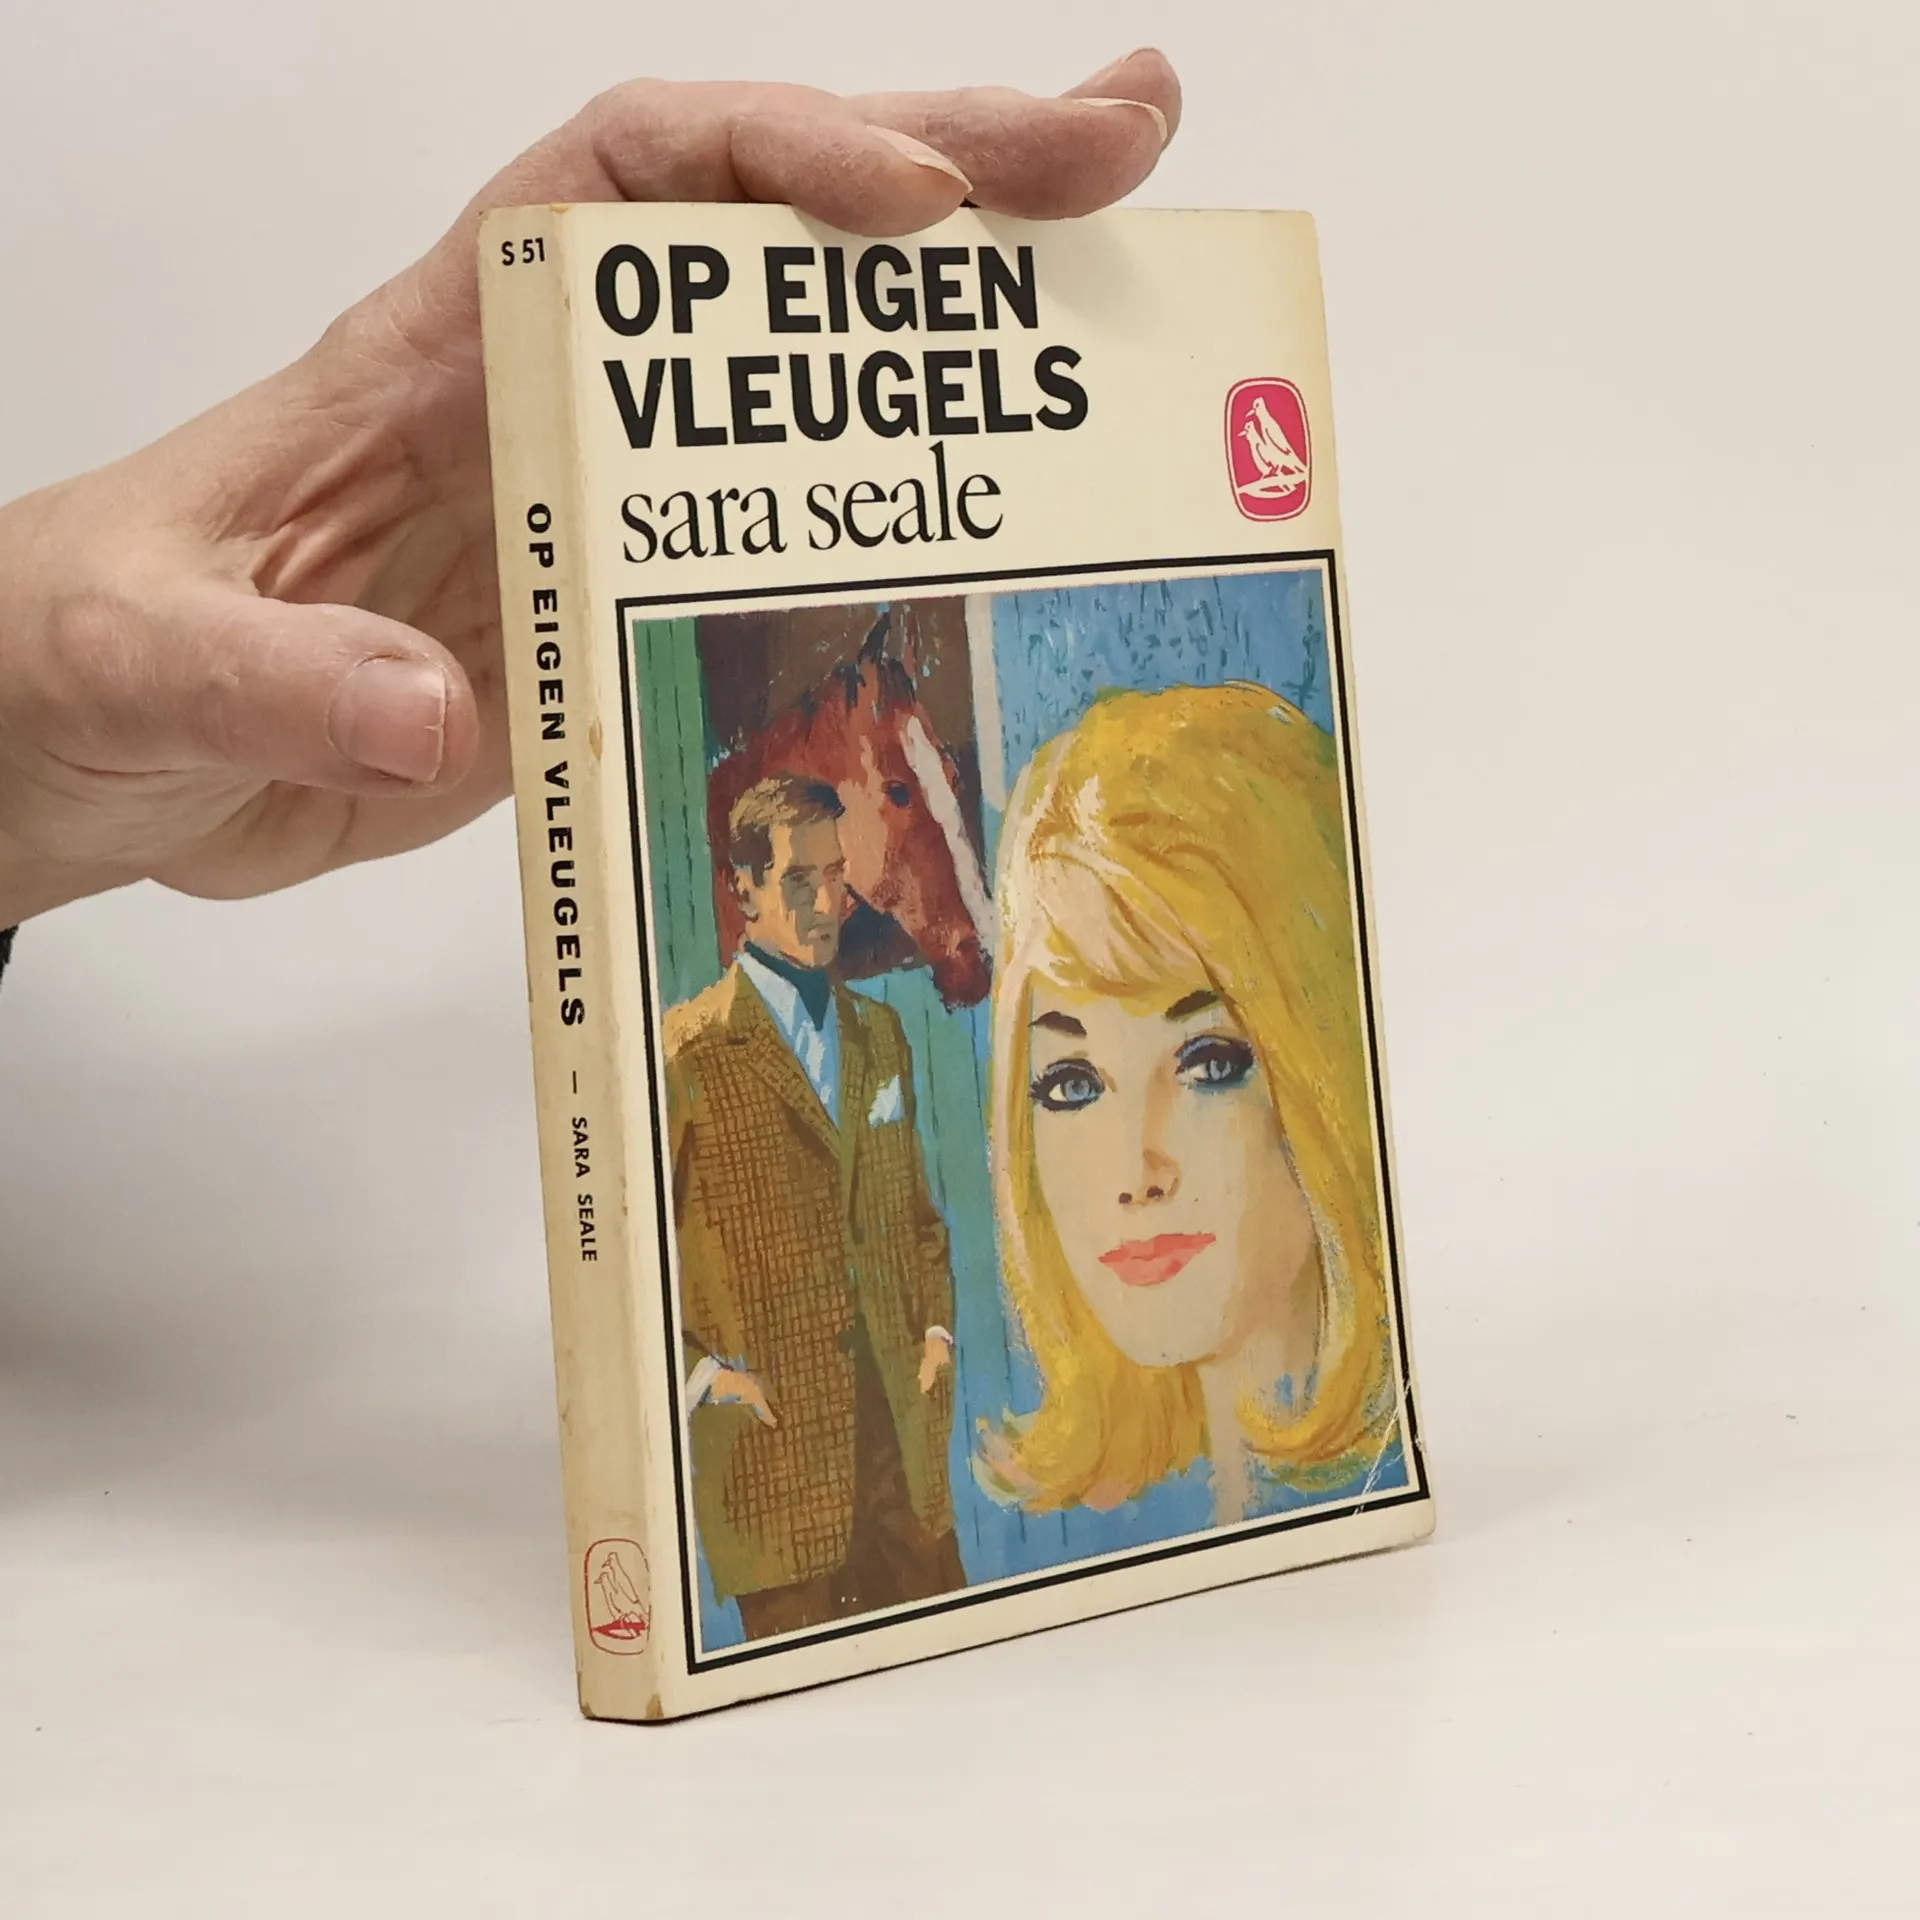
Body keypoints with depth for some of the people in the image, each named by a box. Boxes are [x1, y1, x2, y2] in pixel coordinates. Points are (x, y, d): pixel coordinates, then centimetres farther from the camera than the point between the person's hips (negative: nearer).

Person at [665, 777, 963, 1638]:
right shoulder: (689, 1050, -7)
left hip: (901, 1424, 6)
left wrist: (936, 1331, 10)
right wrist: (699, 1371, -12)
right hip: (771, 1431, -6)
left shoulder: (880, 1033, 15)